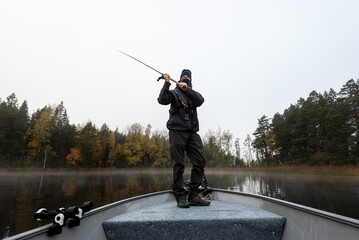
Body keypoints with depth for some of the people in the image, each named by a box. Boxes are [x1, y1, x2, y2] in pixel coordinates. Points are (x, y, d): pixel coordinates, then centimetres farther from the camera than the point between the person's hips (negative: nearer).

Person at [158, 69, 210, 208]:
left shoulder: (193, 93, 22)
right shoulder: (173, 93, 15)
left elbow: (199, 101, -2)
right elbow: (162, 100, -5)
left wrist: (186, 89, -14)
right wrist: (167, 83, -10)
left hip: (192, 132, 4)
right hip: (177, 130, -3)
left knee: (200, 162, -4)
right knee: (178, 164, -3)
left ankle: (193, 196, 6)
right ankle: (180, 197, 5)